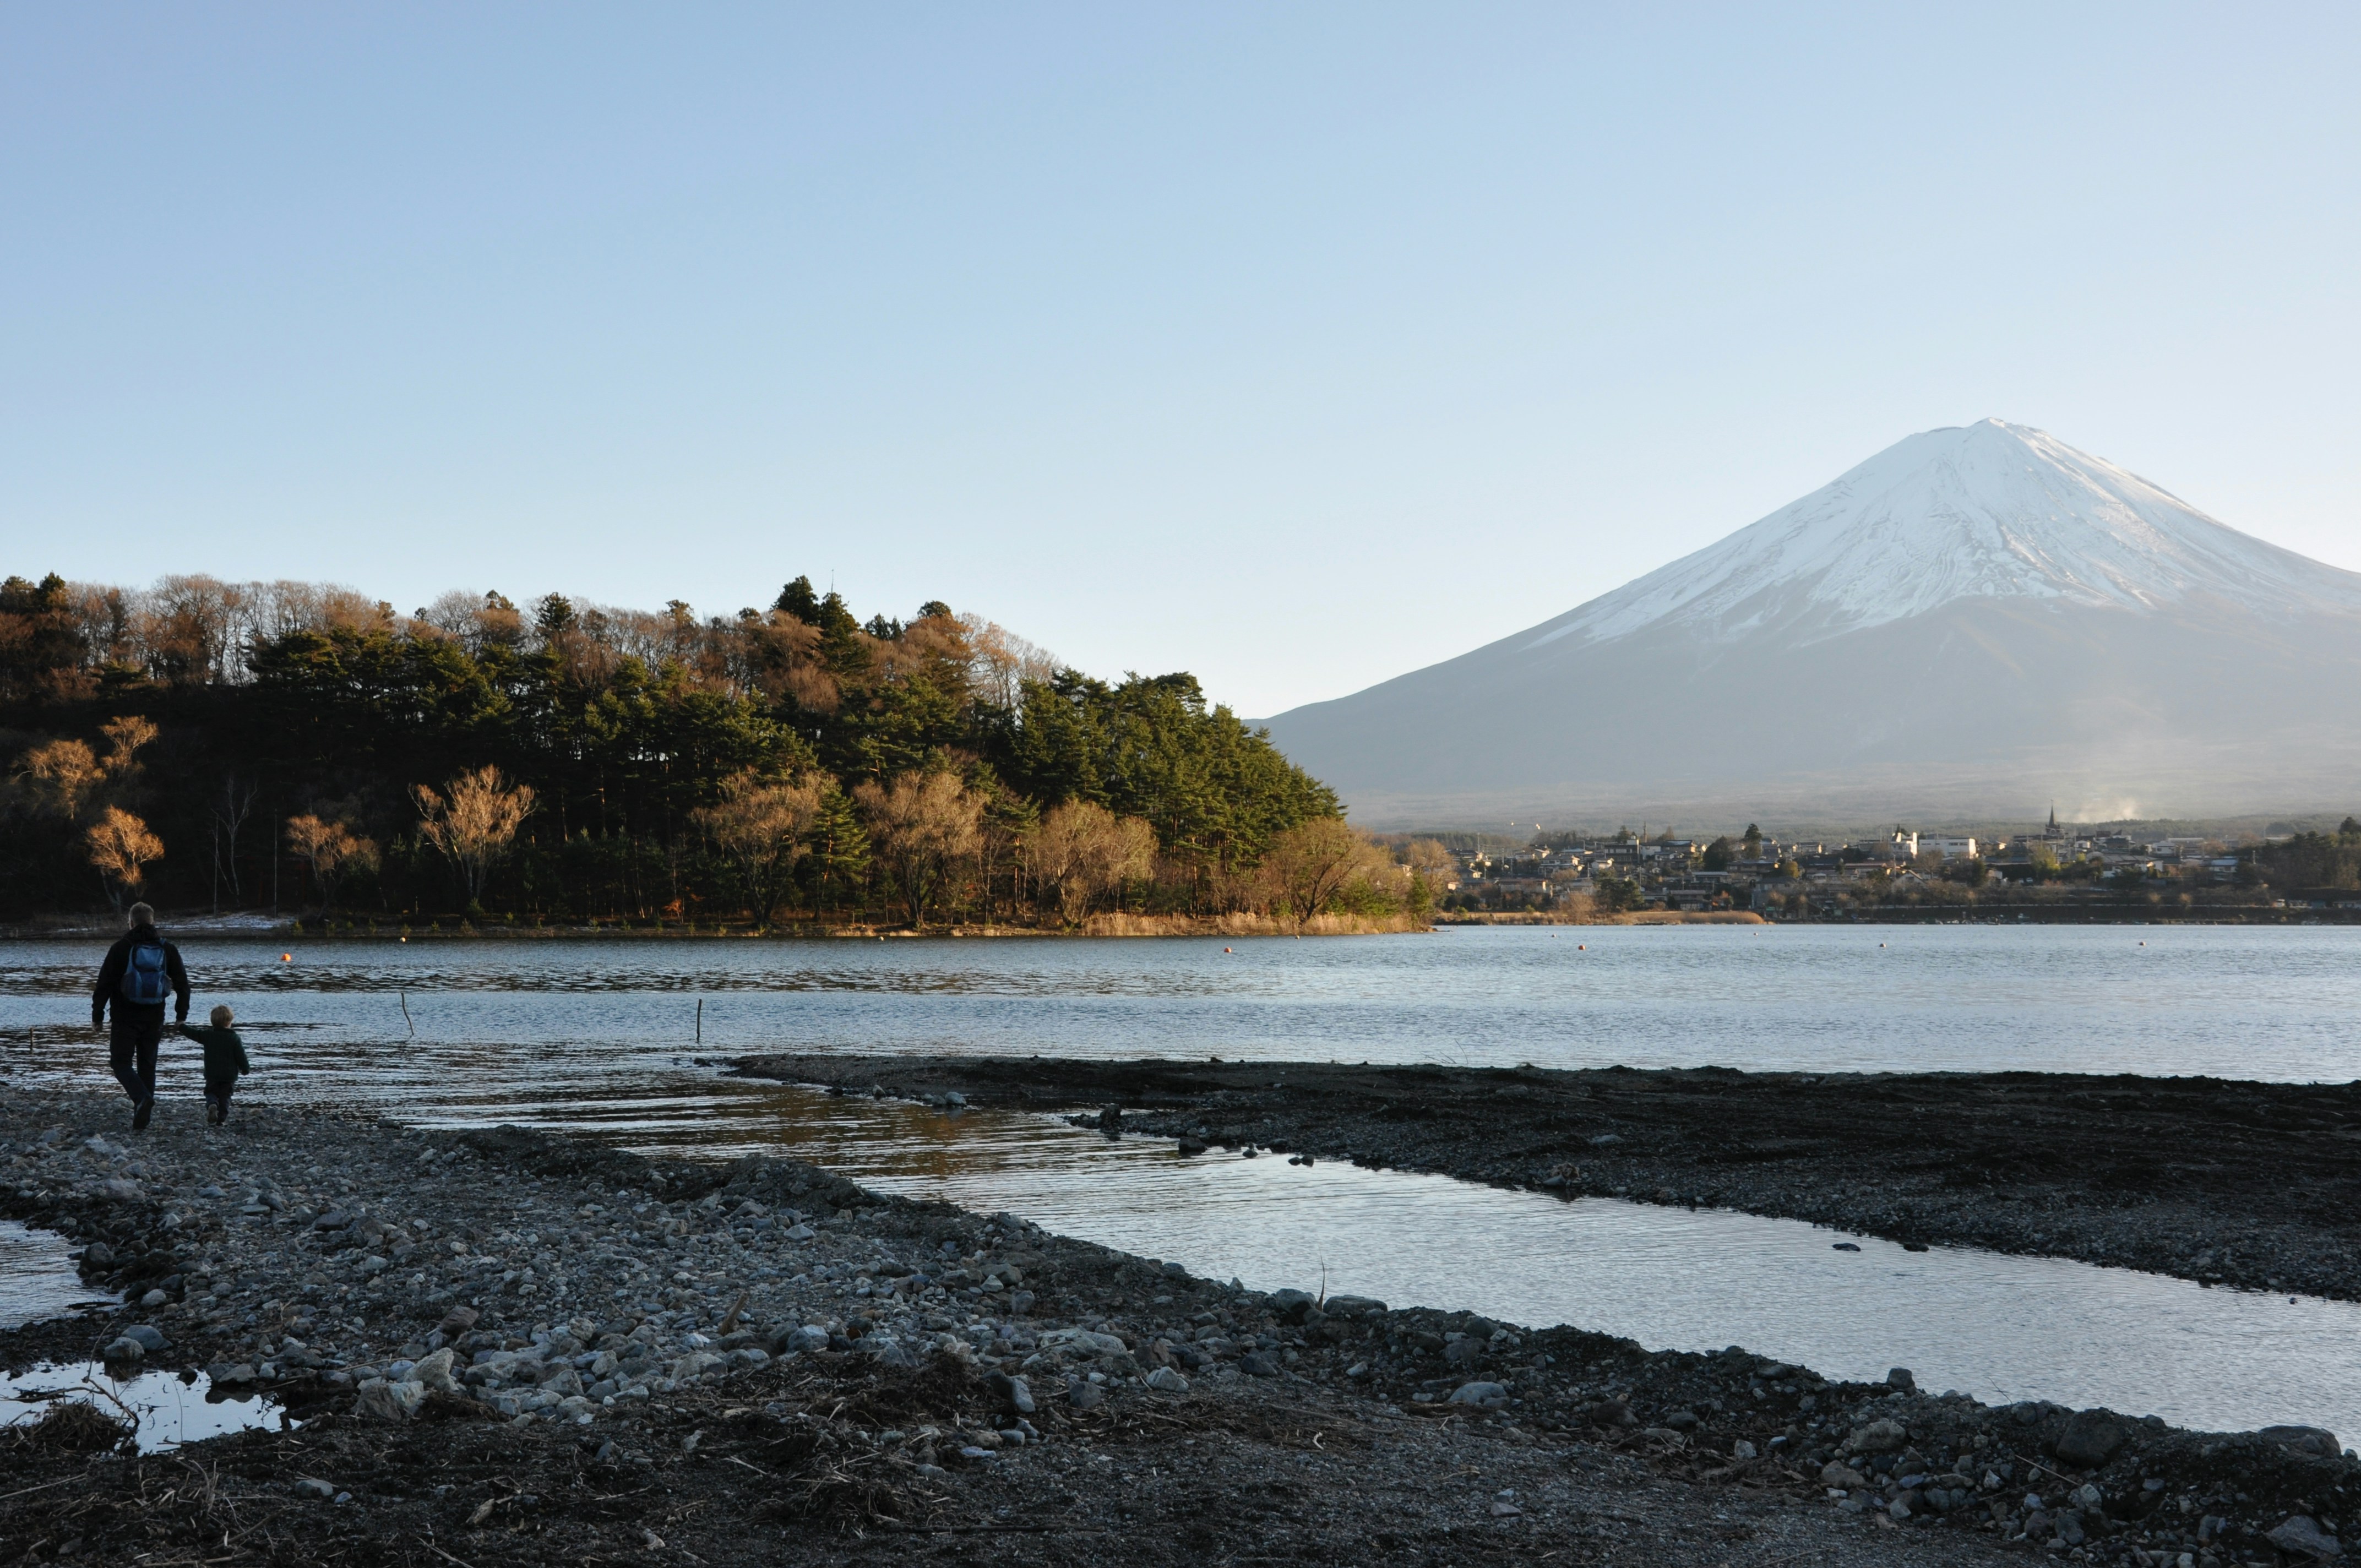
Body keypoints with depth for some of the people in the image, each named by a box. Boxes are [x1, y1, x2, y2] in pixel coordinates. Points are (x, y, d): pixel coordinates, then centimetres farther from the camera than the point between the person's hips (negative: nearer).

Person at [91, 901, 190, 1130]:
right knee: (147, 1065, 11)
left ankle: (143, 1098, -22)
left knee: (121, 1062, 2)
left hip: (125, 1018, -3)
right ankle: (143, 1112, 8)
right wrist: (182, 1015, 14)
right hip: (154, 1019, 3)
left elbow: (104, 984, -6)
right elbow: (182, 983, 6)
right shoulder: (167, 949, 4)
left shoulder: (120, 949, -5)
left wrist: (97, 1016, 1)